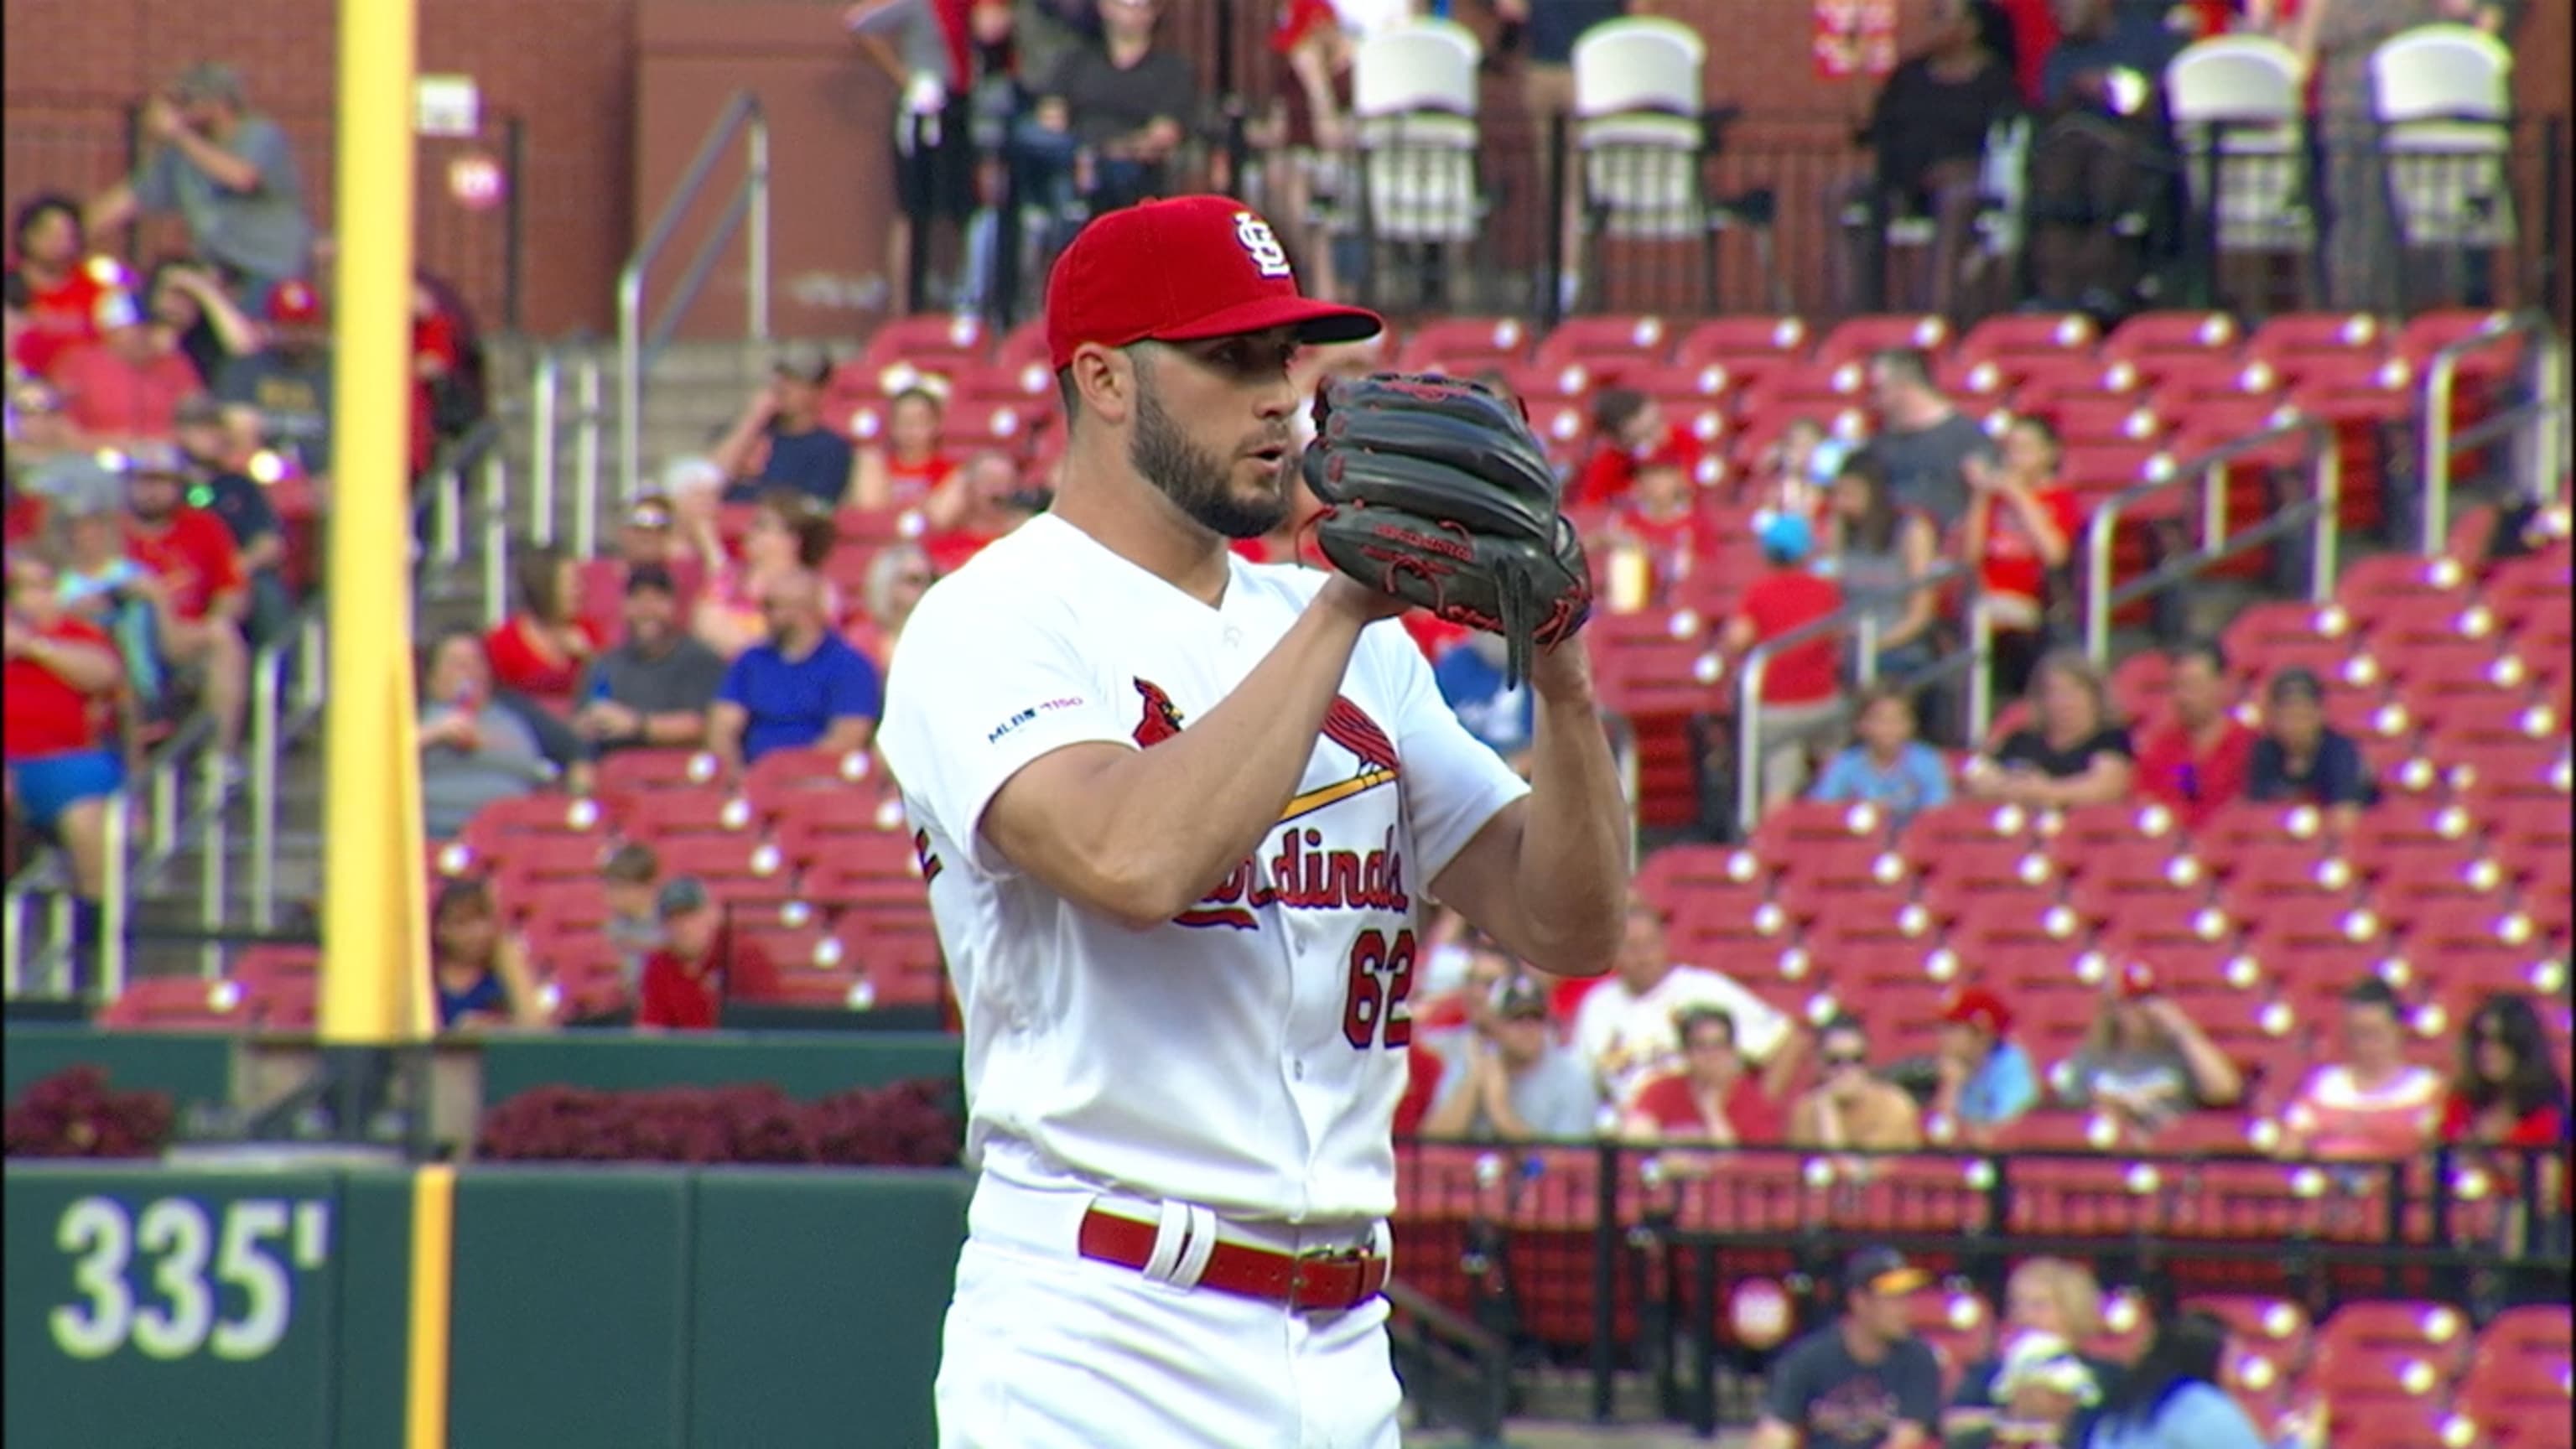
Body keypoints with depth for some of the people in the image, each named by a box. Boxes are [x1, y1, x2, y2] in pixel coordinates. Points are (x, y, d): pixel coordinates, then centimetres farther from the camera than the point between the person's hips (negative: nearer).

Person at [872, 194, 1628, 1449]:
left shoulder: (1342, 638, 15)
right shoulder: (990, 624, -5)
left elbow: (1565, 924, 9)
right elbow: (1136, 860, -25)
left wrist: (1560, 676, -7)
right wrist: (1343, 606, -19)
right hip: (1103, 1341, -7)